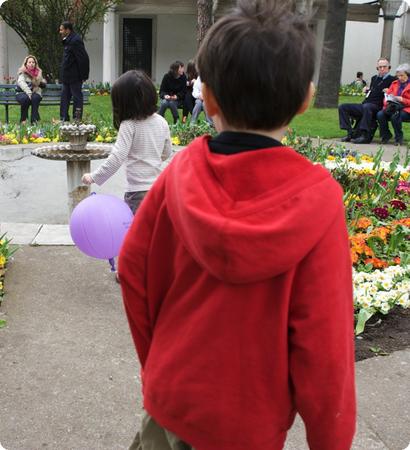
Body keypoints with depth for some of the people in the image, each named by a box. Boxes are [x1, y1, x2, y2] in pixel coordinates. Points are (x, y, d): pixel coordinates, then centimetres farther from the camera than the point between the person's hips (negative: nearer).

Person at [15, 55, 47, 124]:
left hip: (35, 93, 2)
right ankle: (23, 119, -19)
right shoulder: (22, 72, -3)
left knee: (35, 97, -31)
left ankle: (34, 120, -29)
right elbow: (21, 82, -21)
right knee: (25, 98, -35)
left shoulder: (38, 72, 10)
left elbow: (43, 85, 13)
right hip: (22, 93, -2)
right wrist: (29, 93, -35)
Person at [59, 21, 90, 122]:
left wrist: (83, 75, -17)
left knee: (77, 97, -3)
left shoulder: (75, 41, -15)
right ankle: (64, 118, 18)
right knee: (64, 97, 12)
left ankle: (77, 119, 2)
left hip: (75, 77, -10)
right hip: (67, 77, 10)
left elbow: (83, 59, -20)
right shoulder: (68, 41, 16)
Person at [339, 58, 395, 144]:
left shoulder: (391, 80, 3)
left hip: (376, 107, -8)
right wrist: (367, 90, 13)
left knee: (366, 106, -42)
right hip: (364, 105, 8)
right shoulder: (374, 78, 25)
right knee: (342, 107, -3)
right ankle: (350, 133, -14)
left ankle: (365, 135, -41)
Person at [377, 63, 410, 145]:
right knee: (380, 114, -25)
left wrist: (401, 99, -17)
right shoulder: (394, 83, 20)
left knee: (395, 116, -37)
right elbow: (387, 95, 18)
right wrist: (388, 101, -4)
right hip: (394, 107, 5)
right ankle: (386, 135, -5)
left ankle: (398, 138, -15)